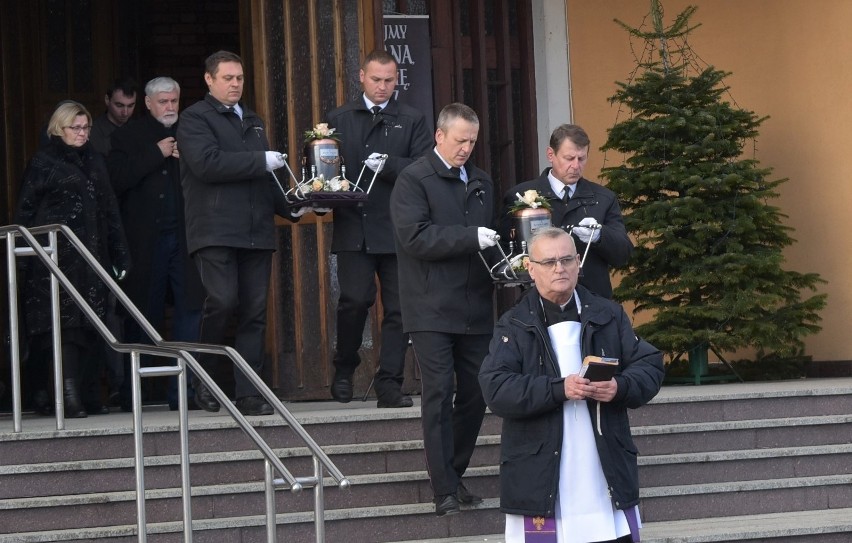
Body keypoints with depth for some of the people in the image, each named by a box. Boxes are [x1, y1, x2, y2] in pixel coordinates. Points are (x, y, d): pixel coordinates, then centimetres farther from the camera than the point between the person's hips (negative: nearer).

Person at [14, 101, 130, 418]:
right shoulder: (44, 162, 3)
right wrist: (25, 255, -8)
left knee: (85, 329, 4)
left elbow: (109, 211, 17)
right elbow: (25, 211, 0)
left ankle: (88, 397, 6)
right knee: (65, 325, -12)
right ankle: (70, 398, -16)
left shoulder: (94, 162, 18)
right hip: (56, 258, -5)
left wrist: (119, 255, 11)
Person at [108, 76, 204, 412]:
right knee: (142, 316, 4)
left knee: (190, 309, -6)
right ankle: (132, 394, 11)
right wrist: (156, 154, -10)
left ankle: (183, 391, -3)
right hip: (146, 241, -2)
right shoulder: (129, 137, 6)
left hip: (185, 235, 2)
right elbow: (117, 180, -8)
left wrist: (186, 159, -10)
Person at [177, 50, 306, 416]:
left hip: (256, 232, 6)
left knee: (254, 313, 1)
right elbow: (207, 164, -15)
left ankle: (249, 395, 3)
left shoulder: (253, 122, 25)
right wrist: (260, 161, -12)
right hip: (215, 231, -6)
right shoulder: (195, 118, 1)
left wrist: (290, 207, 14)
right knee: (222, 300, -18)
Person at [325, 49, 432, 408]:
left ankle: (389, 385, 6)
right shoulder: (339, 120, 13)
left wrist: (388, 164, -16)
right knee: (355, 300, -12)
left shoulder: (412, 121, 11)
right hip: (354, 227, -1)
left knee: (398, 307, 0)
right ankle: (344, 371, 10)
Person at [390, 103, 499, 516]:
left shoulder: (481, 182, 17)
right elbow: (415, 236, -16)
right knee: (439, 395, -7)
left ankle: (455, 475, 20)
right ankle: (444, 490, -5)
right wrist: (471, 237, -22)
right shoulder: (413, 180, -4)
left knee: (475, 393, 6)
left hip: (475, 307, 6)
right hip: (432, 309, -6)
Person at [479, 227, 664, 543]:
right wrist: (559, 389, -22)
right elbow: (496, 390, -12)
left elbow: (650, 368, 6)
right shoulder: (514, 326, 2)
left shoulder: (609, 316, 11)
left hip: (607, 478, 2)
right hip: (540, 478, -2)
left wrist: (620, 388, -16)